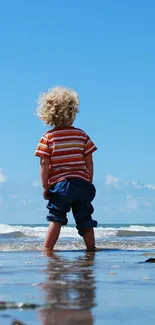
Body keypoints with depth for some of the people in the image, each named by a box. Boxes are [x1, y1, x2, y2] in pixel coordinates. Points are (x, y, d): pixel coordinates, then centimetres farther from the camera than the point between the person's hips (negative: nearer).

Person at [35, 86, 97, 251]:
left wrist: (45, 187, -2)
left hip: (59, 184, -2)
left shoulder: (47, 137, -2)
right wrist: (89, 183, 12)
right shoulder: (82, 135, 4)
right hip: (82, 183, 2)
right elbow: (89, 162, 4)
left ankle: (47, 249, -5)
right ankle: (91, 249, 13)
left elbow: (44, 164, -7)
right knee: (85, 220, 10)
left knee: (56, 219, 1)